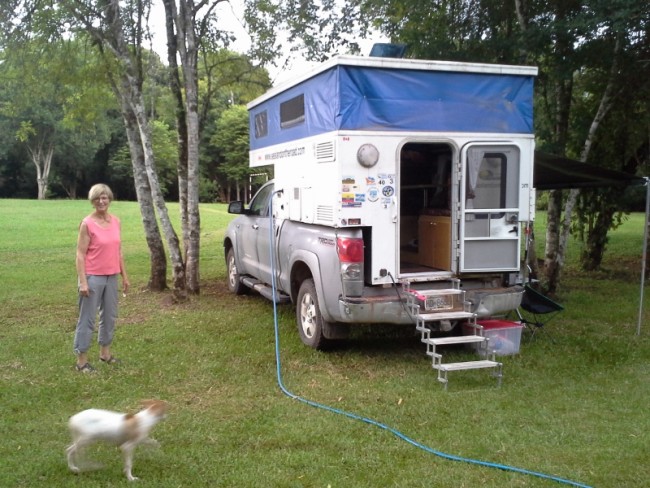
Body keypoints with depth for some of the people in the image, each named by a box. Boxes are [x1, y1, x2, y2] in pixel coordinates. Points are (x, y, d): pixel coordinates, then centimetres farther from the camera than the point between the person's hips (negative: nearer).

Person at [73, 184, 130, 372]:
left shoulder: (116, 222, 5)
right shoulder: (87, 224, -12)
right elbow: (80, 254, -12)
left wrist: (124, 275, 12)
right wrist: (83, 281, -18)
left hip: (111, 277, 6)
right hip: (93, 277, -6)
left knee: (110, 316, 16)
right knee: (87, 318, 1)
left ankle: (105, 352, 32)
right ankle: (81, 360, 10)